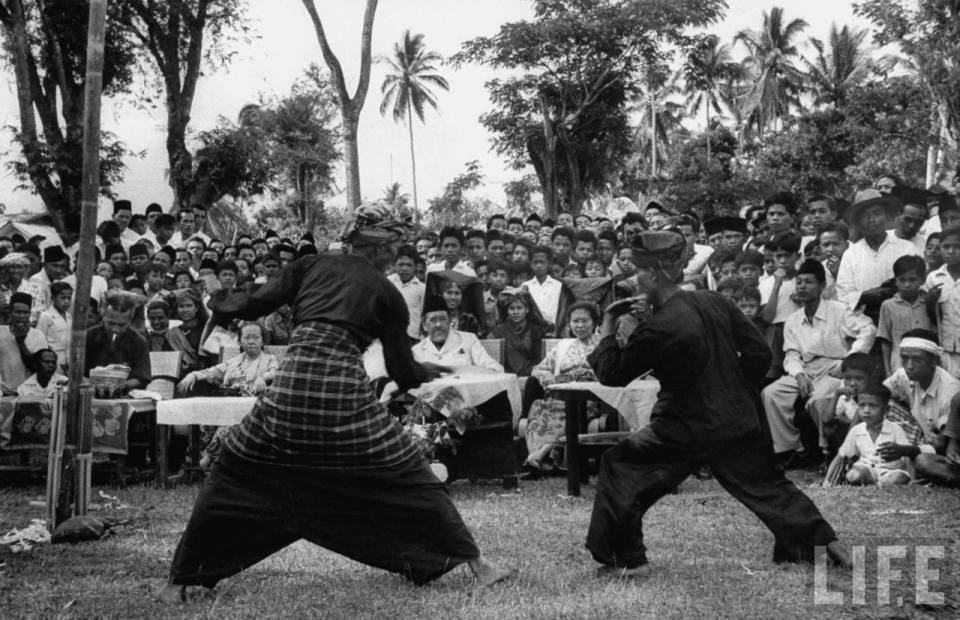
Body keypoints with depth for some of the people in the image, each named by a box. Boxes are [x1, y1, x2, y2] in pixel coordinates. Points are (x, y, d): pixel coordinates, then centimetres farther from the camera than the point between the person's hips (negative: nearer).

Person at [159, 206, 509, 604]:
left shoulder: (314, 266, 15)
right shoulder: (386, 293, 13)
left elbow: (256, 304, 12)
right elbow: (403, 373, 15)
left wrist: (219, 300, 32)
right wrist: (430, 372, 37)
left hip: (291, 386, 1)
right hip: (345, 390, -1)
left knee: (234, 478, 15)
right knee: (406, 476, 13)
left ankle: (181, 580, 17)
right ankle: (474, 562, 17)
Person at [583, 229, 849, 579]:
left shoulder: (660, 328, -21)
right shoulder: (715, 303, -1)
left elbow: (611, 373, -11)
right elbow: (759, 352, 5)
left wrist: (607, 328, 0)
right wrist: (739, 392, 16)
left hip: (687, 429, -7)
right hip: (739, 421, 7)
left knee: (619, 469, 7)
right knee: (767, 485, 22)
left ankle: (629, 561, 7)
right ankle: (829, 543, 21)